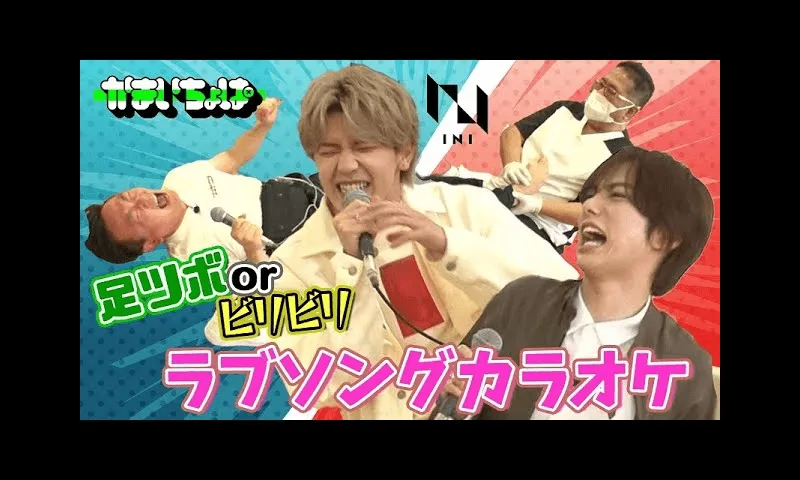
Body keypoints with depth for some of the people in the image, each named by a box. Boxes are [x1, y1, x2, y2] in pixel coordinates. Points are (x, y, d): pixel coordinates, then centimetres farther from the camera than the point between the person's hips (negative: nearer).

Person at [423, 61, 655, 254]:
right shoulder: (567, 109, 13)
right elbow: (511, 132, 13)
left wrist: (536, 204, -25)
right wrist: (511, 165, -10)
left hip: (540, 225, -5)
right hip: (497, 188, 6)